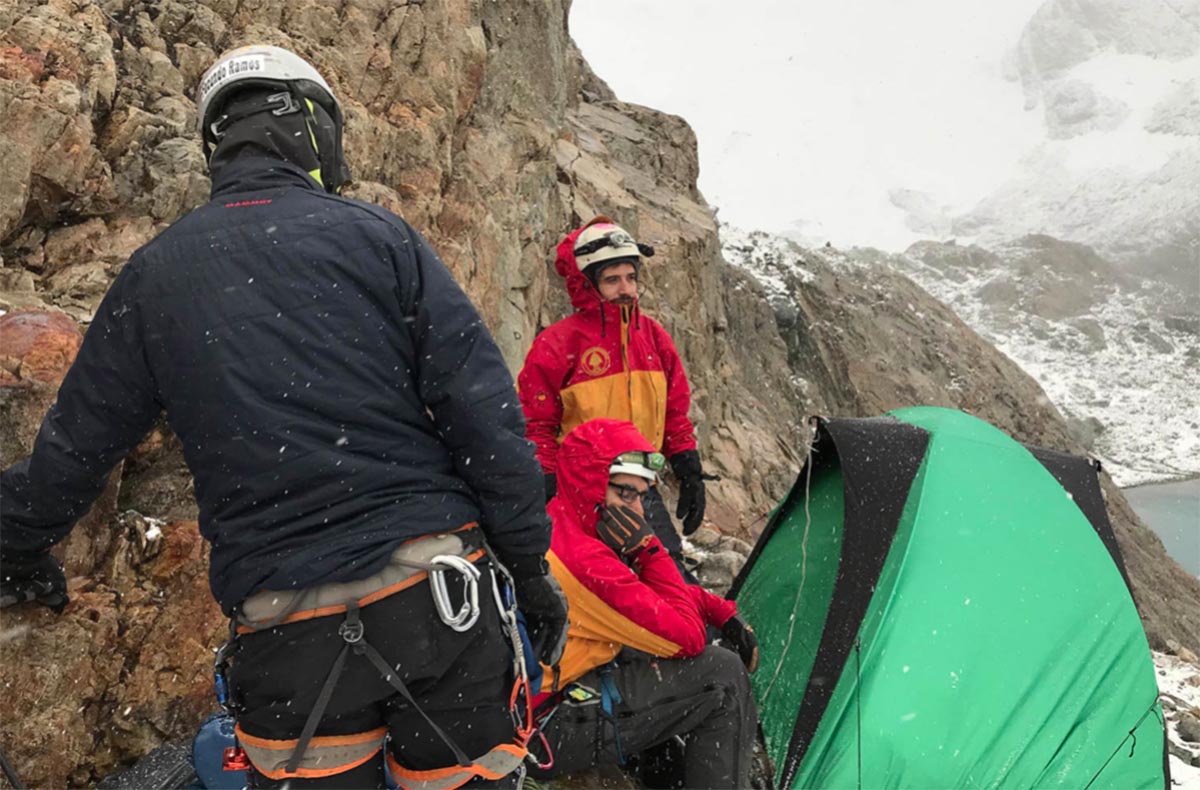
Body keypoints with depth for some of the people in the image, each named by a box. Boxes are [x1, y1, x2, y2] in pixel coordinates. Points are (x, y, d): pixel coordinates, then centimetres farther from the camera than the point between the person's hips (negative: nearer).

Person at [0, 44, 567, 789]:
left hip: (289, 632, 2)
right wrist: (532, 565, 1)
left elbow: (76, 443, 13)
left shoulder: (154, 273, 6)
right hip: (434, 592, -1)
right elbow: (485, 415, -7)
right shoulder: (378, 235, -1)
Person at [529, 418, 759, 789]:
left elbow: (656, 591, 15)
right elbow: (686, 639, -20)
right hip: (552, 728, -10)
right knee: (722, 675, -9)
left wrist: (724, 614, 6)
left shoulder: (558, 529, 4)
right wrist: (650, 547, -17)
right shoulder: (582, 559, -27)